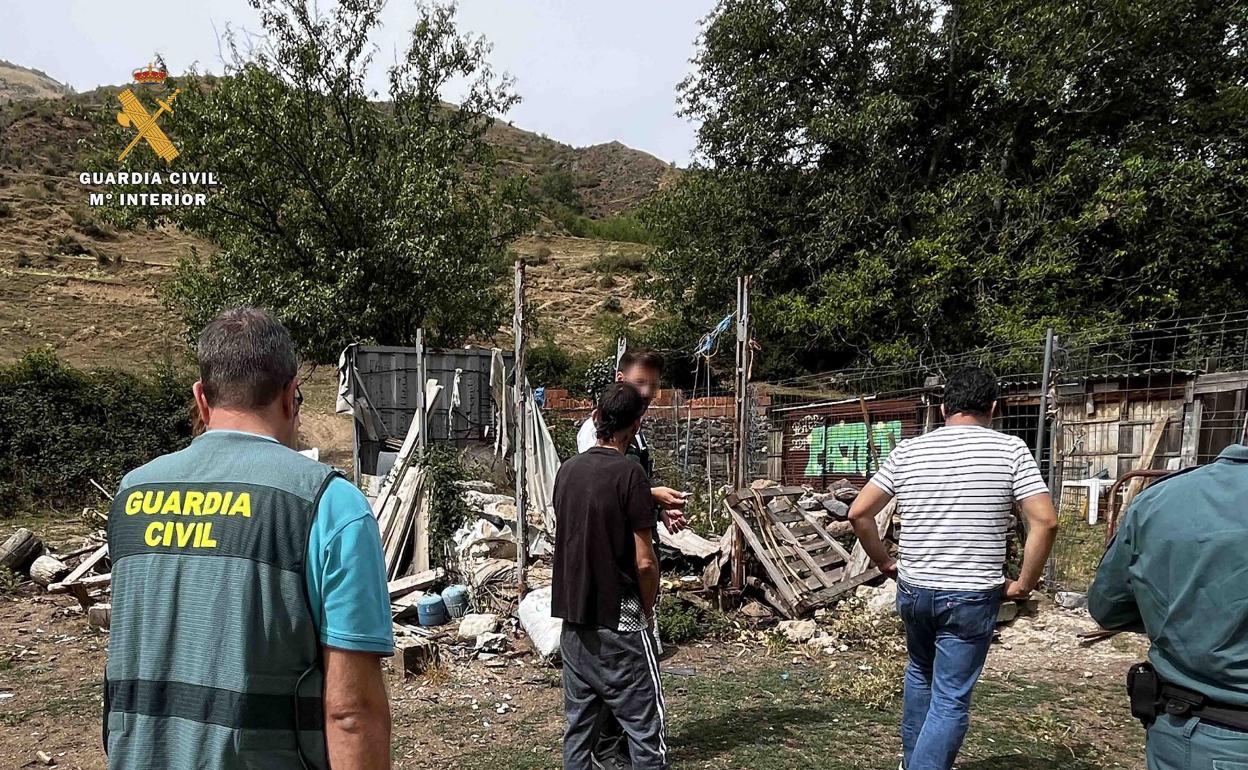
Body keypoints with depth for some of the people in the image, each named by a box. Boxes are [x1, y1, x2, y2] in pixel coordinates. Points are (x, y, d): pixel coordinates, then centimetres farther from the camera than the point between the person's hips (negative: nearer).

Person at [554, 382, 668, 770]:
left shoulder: (567, 469, 3)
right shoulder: (628, 472, -16)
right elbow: (644, 562, -17)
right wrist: (648, 610, 0)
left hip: (573, 618, 7)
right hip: (619, 623, -7)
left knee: (578, 723, 15)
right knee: (645, 727, 3)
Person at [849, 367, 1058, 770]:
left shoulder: (908, 450, 1)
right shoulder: (1010, 449, -6)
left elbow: (859, 512, -1)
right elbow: (1045, 521, -13)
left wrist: (885, 563, 10)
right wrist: (1024, 583, -2)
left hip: (913, 589, 4)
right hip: (972, 596, -4)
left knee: (921, 673, 27)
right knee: (951, 700, 6)